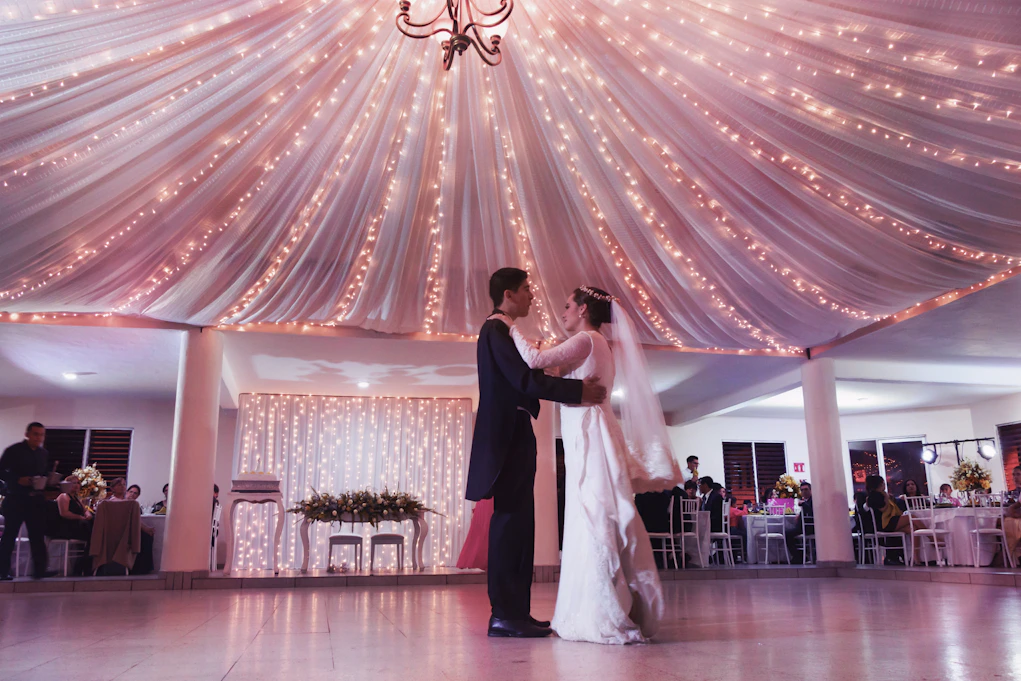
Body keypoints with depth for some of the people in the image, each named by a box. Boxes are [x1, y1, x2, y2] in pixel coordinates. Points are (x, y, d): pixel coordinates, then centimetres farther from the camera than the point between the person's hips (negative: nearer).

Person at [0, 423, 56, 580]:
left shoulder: (44, 454, 12)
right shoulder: (14, 450, -4)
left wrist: (45, 482, -2)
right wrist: (18, 480, -20)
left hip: (36, 499, 4)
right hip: (16, 499, -4)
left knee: (38, 535, -2)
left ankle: (39, 569, -4)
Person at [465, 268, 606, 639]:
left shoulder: (503, 331, 20)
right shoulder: (495, 330, -11)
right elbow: (525, 380, -21)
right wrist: (579, 390, -17)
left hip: (515, 438, 10)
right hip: (507, 439, -10)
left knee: (517, 524, 9)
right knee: (510, 522, -8)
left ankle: (515, 611, 14)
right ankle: (505, 614, -3)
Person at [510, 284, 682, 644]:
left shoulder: (586, 340, -7)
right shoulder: (601, 345, 22)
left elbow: (536, 360, -16)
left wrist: (514, 331, -2)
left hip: (590, 439, -9)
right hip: (591, 439, 9)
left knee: (595, 521, -8)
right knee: (602, 522, 10)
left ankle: (606, 617, -5)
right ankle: (625, 612, 16)